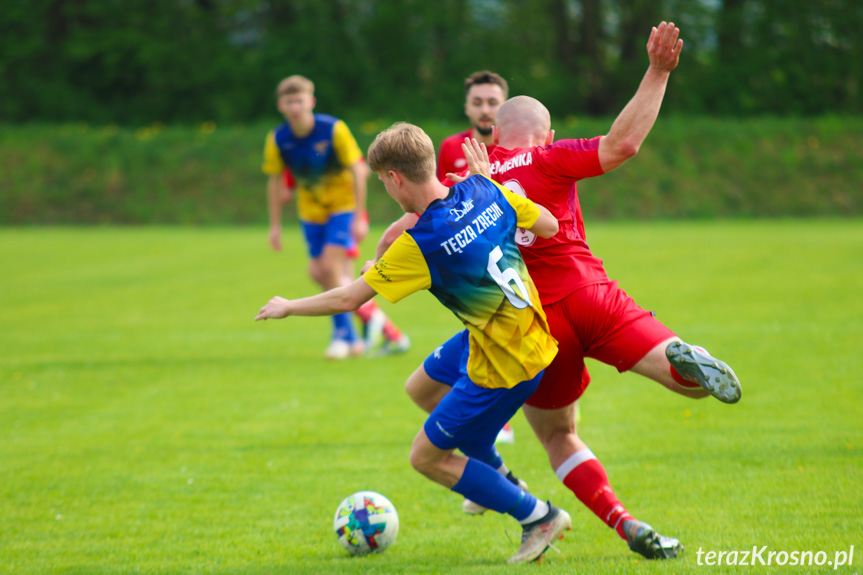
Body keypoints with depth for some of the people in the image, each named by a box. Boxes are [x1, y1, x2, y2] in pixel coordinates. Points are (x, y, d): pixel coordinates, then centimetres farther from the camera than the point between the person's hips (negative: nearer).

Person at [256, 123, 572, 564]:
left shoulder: (422, 243, -23)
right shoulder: (483, 190, -6)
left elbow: (349, 299, -15)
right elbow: (550, 226, 5)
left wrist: (289, 308, 2)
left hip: (502, 364, -8)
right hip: (531, 332, 8)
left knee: (426, 457, 5)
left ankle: (539, 518, 8)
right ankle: (496, 479, 39)